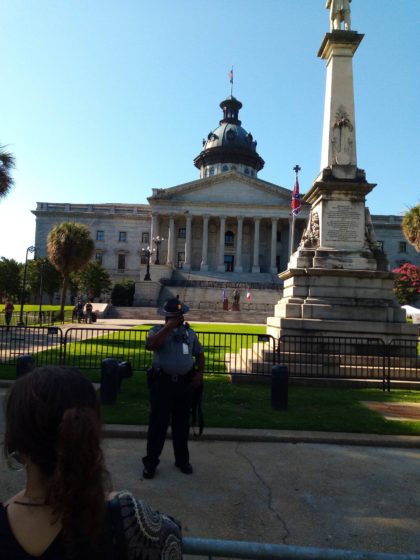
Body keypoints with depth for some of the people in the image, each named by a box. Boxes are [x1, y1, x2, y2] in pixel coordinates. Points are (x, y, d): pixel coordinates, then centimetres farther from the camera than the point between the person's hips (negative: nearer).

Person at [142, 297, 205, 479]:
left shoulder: (189, 332, 10)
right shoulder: (158, 330, -1)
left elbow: (199, 353, 17)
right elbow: (151, 344, -23)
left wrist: (199, 373, 4)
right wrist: (168, 327, -22)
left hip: (185, 383, 3)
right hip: (162, 382, -3)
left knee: (182, 423, 13)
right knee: (158, 422, 2)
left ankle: (182, 459, 29)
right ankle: (150, 461, 17)